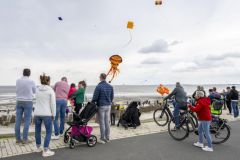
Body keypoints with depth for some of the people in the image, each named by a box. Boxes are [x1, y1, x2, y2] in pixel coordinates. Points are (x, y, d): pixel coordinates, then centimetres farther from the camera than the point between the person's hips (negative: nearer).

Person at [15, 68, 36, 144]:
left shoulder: (18, 81, 1)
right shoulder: (31, 81, -9)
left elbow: (16, 91, 15)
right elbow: (34, 91, 7)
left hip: (19, 102, 4)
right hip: (28, 102, -4)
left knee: (18, 121, 7)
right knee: (27, 121, 1)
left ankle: (18, 138, 13)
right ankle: (25, 139, 4)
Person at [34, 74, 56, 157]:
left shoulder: (37, 90, 8)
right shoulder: (51, 90, -7)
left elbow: (38, 102, 16)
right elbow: (53, 103, -9)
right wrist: (53, 114, 0)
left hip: (37, 113, 5)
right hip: (46, 114, -5)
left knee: (37, 130, 20)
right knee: (49, 132, 6)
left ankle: (38, 147, 35)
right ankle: (45, 151, 6)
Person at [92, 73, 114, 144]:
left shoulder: (98, 86, -12)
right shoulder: (110, 86, 7)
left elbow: (95, 97, -9)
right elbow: (112, 96, 13)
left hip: (101, 106, -6)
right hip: (108, 106, 6)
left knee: (102, 123, 2)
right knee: (107, 122, 12)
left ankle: (102, 138, 9)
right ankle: (107, 138, 20)